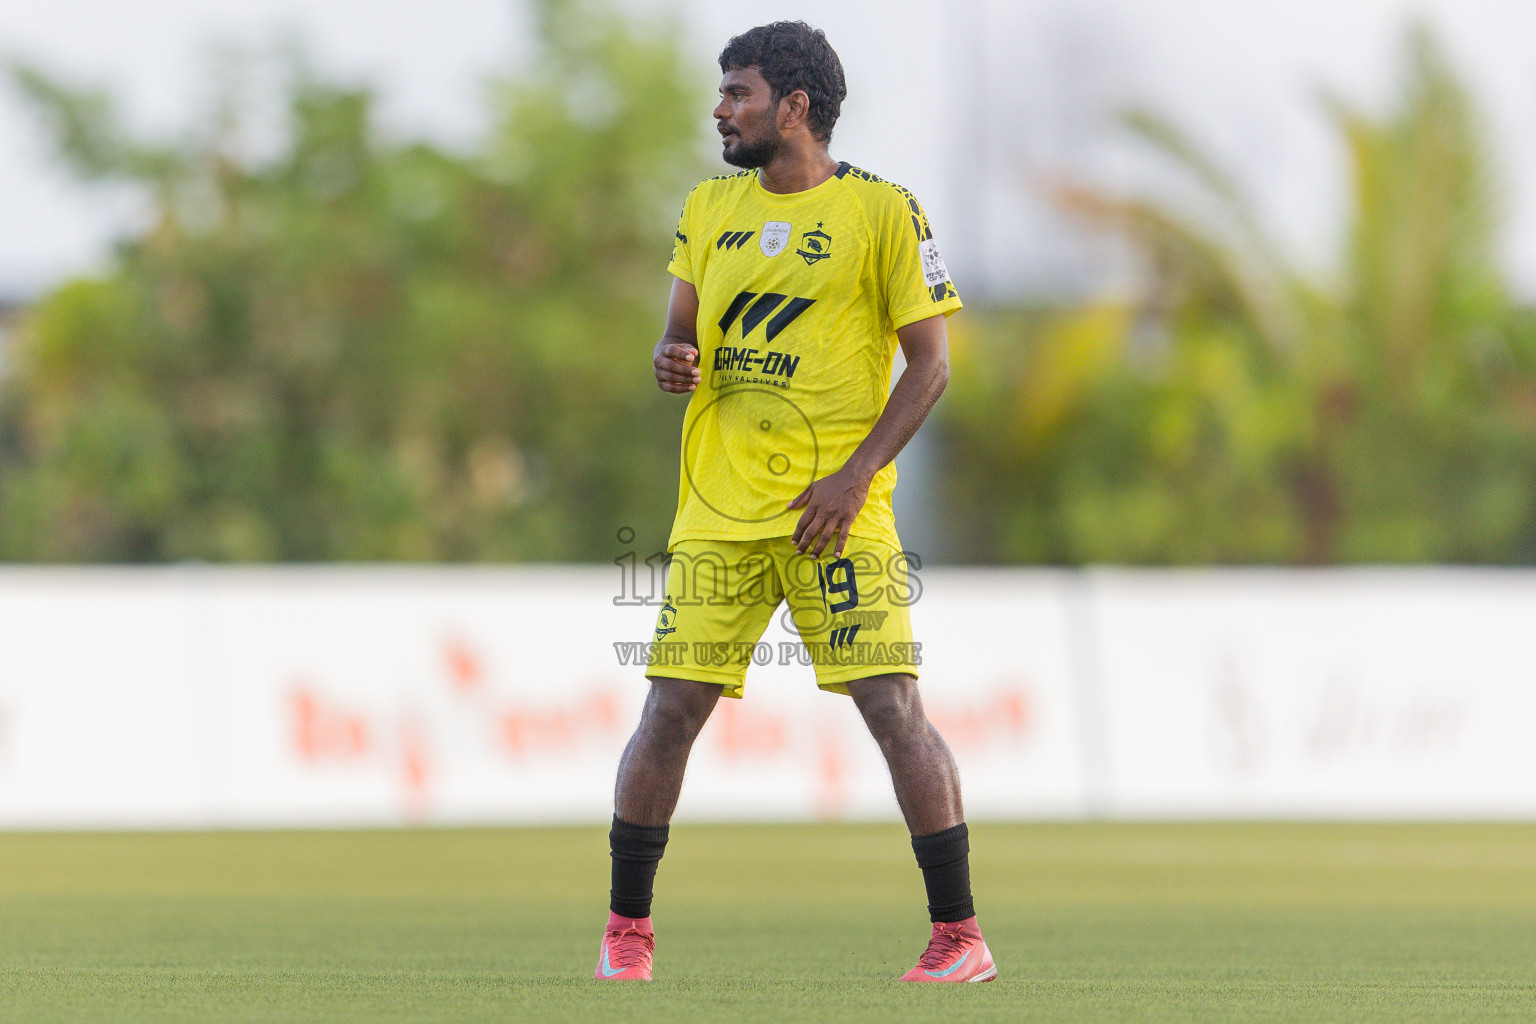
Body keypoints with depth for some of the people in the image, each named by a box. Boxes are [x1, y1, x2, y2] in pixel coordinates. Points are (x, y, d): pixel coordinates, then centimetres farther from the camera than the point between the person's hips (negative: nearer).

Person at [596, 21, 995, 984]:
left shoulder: (883, 212, -3)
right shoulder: (710, 208, 12)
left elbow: (930, 363, -3)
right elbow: (682, 332, 18)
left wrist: (855, 477, -13)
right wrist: (674, 359, -8)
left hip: (836, 505, -4)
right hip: (719, 504, 4)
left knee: (894, 705, -11)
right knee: (671, 709, -1)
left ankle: (960, 937, -5)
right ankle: (627, 928, 12)